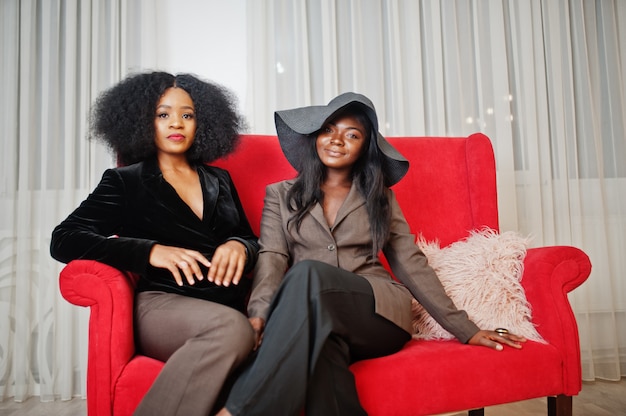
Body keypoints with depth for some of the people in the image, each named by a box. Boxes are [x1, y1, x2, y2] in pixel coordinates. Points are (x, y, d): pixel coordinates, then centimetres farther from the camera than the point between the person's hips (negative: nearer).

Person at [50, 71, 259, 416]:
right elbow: (63, 240, 2)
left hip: (233, 302, 3)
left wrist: (239, 246, -3)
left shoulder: (219, 180, 23)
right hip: (162, 303, -3)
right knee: (231, 328, -38)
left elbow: (252, 242, 24)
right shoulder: (125, 182, 13)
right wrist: (150, 251, -13)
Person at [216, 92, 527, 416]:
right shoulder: (280, 195, 16)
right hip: (312, 315, 0)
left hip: (378, 310, 0)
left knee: (309, 273, -32)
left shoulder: (380, 198, 17)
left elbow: (412, 264, 13)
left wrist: (465, 329, 6)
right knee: (322, 337, -39)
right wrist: (259, 314, -19)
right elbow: (271, 258, 1)